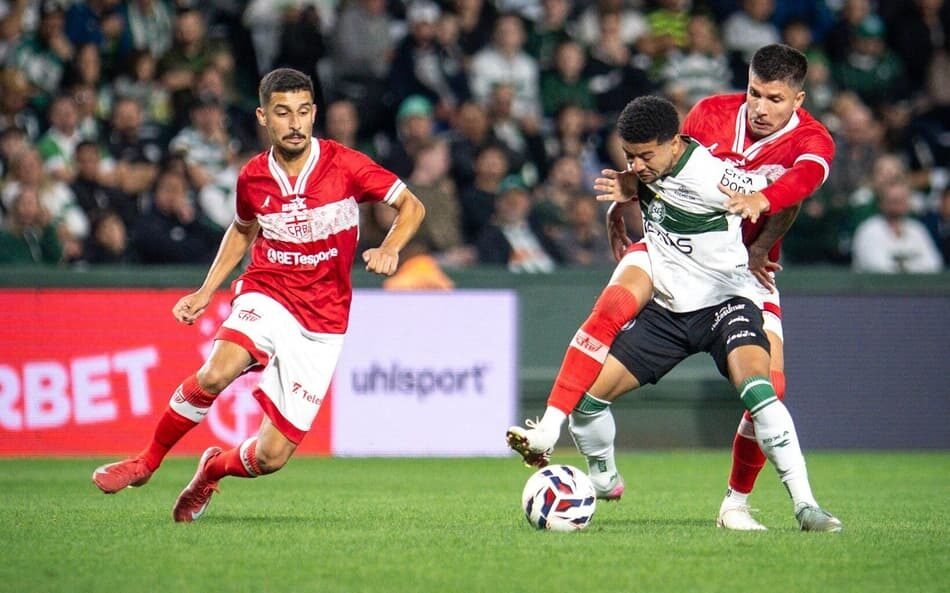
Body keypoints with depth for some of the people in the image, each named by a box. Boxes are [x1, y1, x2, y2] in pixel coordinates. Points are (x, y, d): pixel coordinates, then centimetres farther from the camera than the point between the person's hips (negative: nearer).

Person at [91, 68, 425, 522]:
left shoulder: (345, 165, -8)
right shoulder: (253, 178, 1)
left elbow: (411, 206, 0)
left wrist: (389, 249, -20)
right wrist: (207, 291, 14)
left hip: (322, 322, -1)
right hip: (266, 296, 1)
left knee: (272, 457, -5)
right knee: (216, 373, -34)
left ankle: (214, 468, 30)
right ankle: (148, 460, -11)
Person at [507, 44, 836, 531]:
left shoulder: (812, 141, -11)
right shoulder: (712, 113, -4)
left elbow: (802, 180, -34)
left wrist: (759, 201, -55)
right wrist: (630, 188, -21)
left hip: (746, 266, 0)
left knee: (769, 385, -13)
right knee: (612, 305, -29)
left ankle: (736, 503, 9)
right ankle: (548, 430, -34)